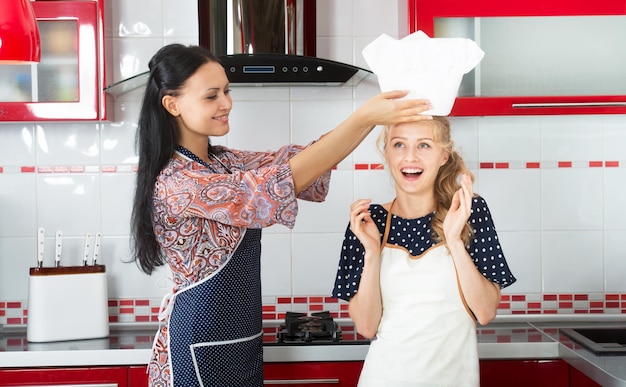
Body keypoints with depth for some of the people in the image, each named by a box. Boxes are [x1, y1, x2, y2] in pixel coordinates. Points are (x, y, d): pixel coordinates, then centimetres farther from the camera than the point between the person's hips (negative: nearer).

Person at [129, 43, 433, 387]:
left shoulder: (223, 162, 6)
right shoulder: (175, 182, -20)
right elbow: (278, 183, -28)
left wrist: (375, 114, -17)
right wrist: (364, 118, -30)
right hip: (201, 349, -8)